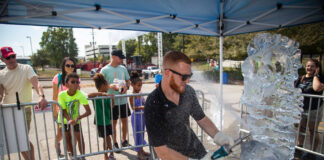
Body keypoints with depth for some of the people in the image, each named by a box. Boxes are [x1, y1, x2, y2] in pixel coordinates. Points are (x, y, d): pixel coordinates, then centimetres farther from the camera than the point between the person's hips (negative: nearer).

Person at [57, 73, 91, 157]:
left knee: (79, 138, -2)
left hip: (75, 119, -1)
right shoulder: (62, 95, -25)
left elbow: (88, 111, -31)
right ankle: (73, 155, 35)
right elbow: (64, 111, -21)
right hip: (64, 120, 1)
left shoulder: (80, 94, -29)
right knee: (67, 139, 13)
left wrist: (78, 118, -43)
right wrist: (69, 120, -37)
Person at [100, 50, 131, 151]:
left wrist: (127, 87, -7)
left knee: (124, 120, 13)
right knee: (113, 122, 9)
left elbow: (128, 81, 14)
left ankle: (124, 141, 32)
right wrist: (111, 86, -24)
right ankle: (114, 143, 27)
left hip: (123, 100, 4)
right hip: (112, 101, -4)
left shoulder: (123, 68, 7)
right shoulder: (105, 70, -6)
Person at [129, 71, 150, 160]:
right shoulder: (132, 95, -16)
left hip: (142, 115, 7)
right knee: (137, 134, 6)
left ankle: (141, 150, 33)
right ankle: (139, 153, 20)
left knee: (142, 133, 17)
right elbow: (133, 107, -21)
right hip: (136, 116, -7)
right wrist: (143, 107, -28)